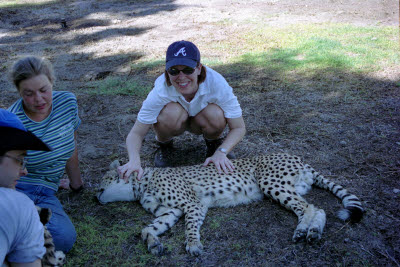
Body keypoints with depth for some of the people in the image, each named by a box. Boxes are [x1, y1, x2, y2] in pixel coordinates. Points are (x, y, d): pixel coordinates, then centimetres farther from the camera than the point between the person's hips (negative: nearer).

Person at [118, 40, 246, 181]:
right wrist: (134, 161, -50)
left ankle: (213, 143, 2)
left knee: (215, 114, -34)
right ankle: (164, 146, -1)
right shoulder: (161, 90, -34)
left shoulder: (216, 83, -33)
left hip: (201, 120, 1)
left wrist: (221, 152, -42)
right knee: (171, 112, -35)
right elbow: (136, 133, -30)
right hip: (177, 120, 0)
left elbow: (239, 128, -25)